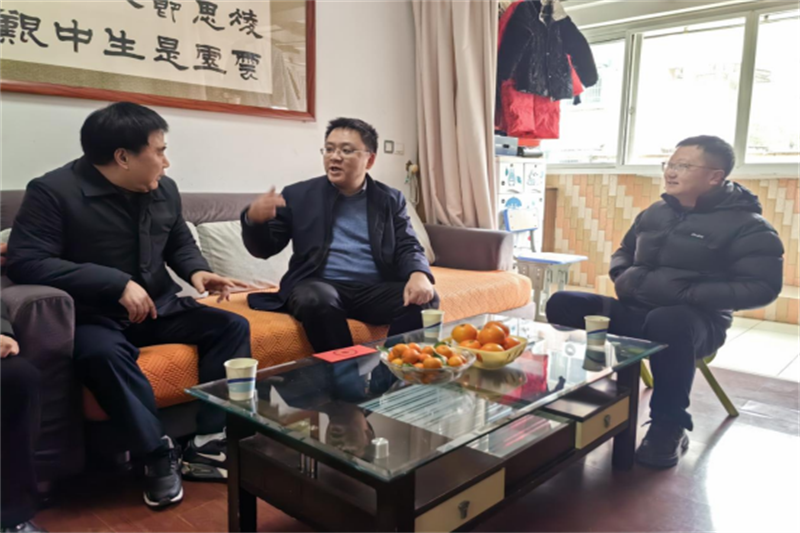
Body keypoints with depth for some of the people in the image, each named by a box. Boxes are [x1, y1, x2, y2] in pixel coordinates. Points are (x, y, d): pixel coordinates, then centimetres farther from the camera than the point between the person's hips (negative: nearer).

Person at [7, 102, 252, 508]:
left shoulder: (164, 189, 6)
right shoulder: (53, 191, -13)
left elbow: (180, 243, 20)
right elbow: (24, 261, -22)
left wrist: (196, 271, -5)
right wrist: (117, 284, -28)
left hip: (159, 308, 6)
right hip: (97, 317, -6)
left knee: (232, 325, -12)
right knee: (101, 352, -38)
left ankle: (208, 445, -16)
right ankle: (158, 452, -21)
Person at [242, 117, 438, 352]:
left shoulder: (391, 200, 11)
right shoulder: (298, 195, 8)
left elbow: (408, 247, 5)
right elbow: (264, 249, 8)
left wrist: (419, 275, -20)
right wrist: (254, 219, -16)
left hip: (375, 289, 2)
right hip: (319, 287, -1)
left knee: (424, 299, -24)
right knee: (317, 299, -35)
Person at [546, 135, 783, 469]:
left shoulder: (746, 224, -4)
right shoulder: (654, 213, 12)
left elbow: (763, 286, -13)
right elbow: (623, 253, 25)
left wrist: (686, 293, -22)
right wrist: (626, 276, 1)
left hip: (696, 320, -5)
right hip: (635, 311, 6)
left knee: (666, 322, -42)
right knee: (562, 304, -13)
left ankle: (669, 428, -20)